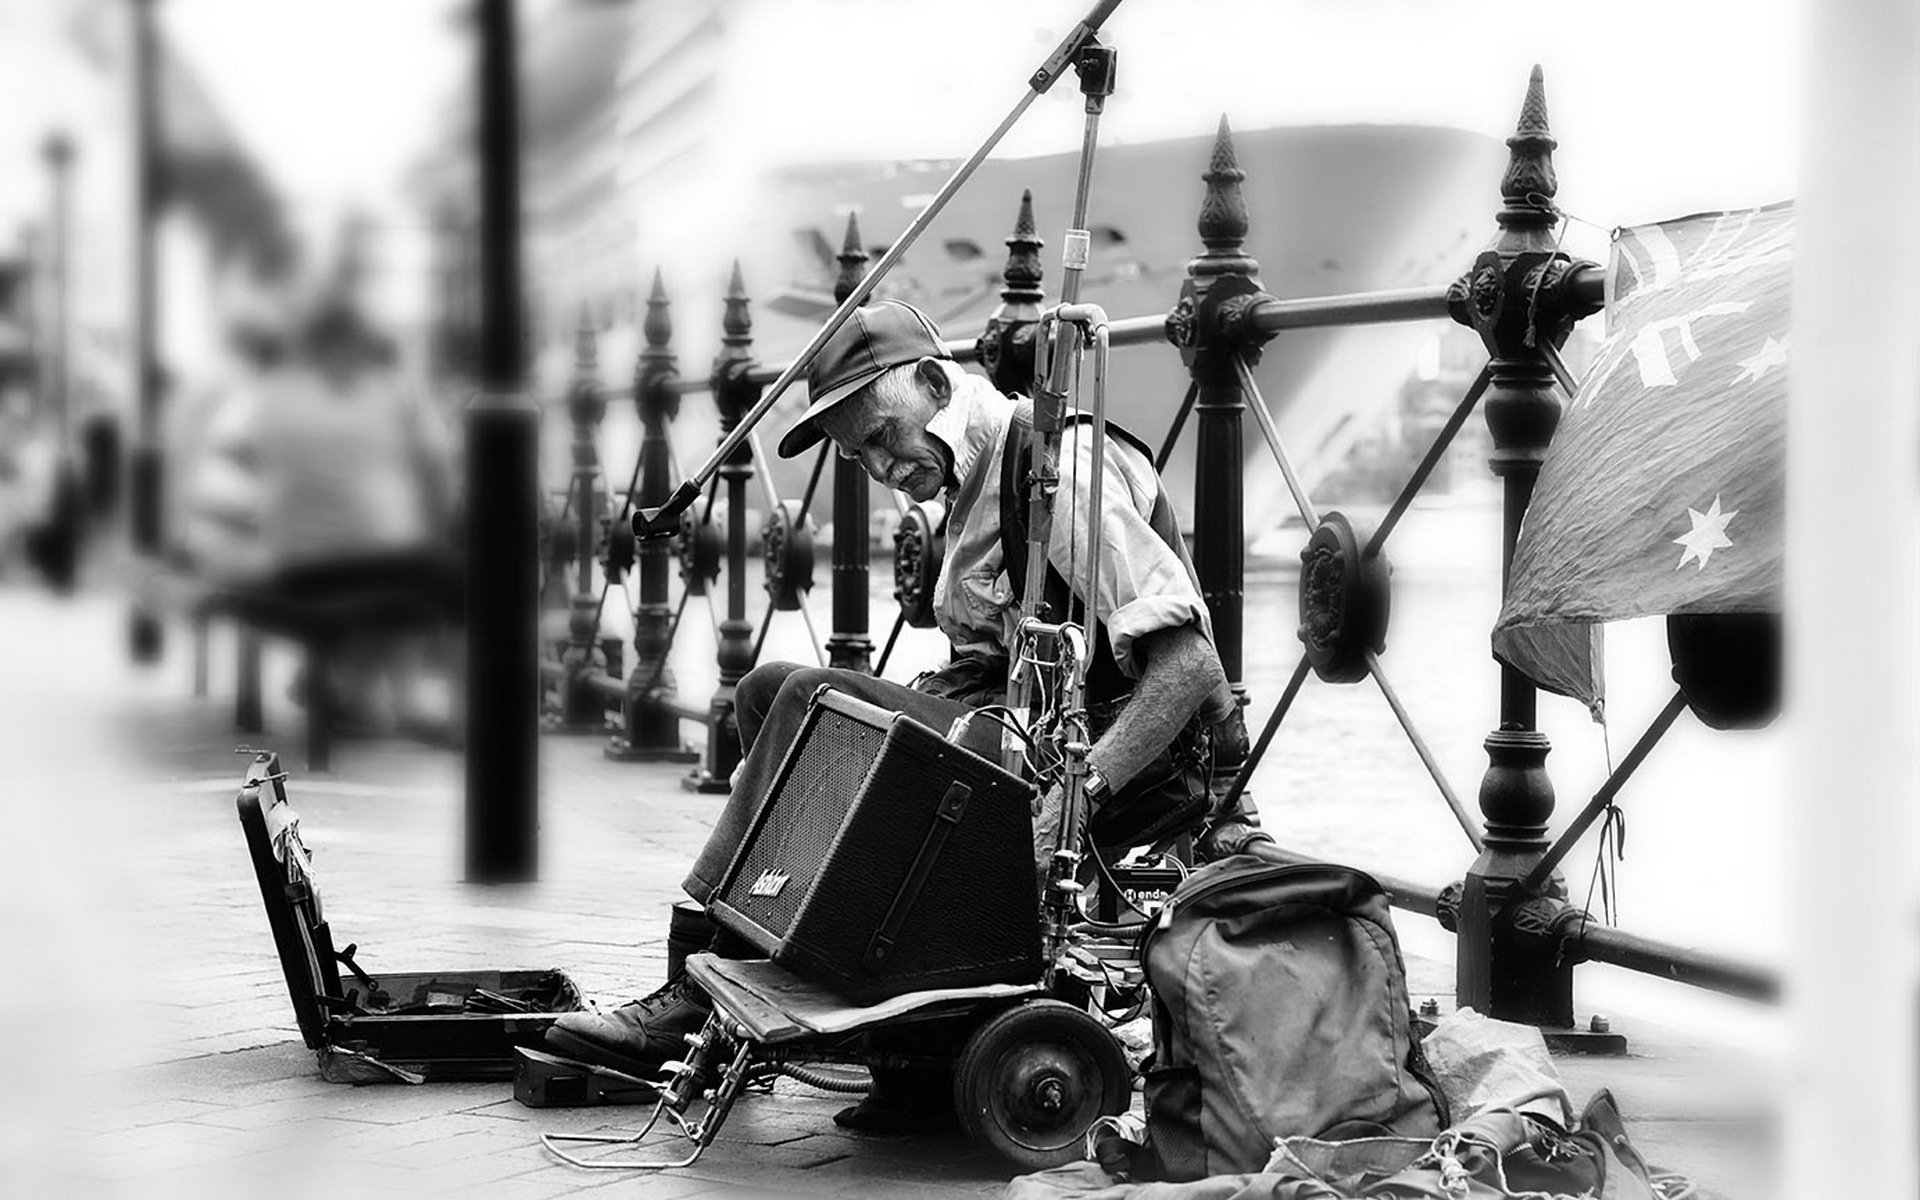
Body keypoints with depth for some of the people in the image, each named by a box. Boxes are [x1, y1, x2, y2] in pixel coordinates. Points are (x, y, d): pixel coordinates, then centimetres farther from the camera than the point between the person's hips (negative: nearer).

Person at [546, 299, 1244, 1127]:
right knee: (770, 689, 3)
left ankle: (702, 995, -12)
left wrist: (1077, 794, -32)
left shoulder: (1061, 463, -16)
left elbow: (1189, 664, -24)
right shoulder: (973, 478, 15)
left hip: (1139, 768, -10)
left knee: (817, 704, -22)